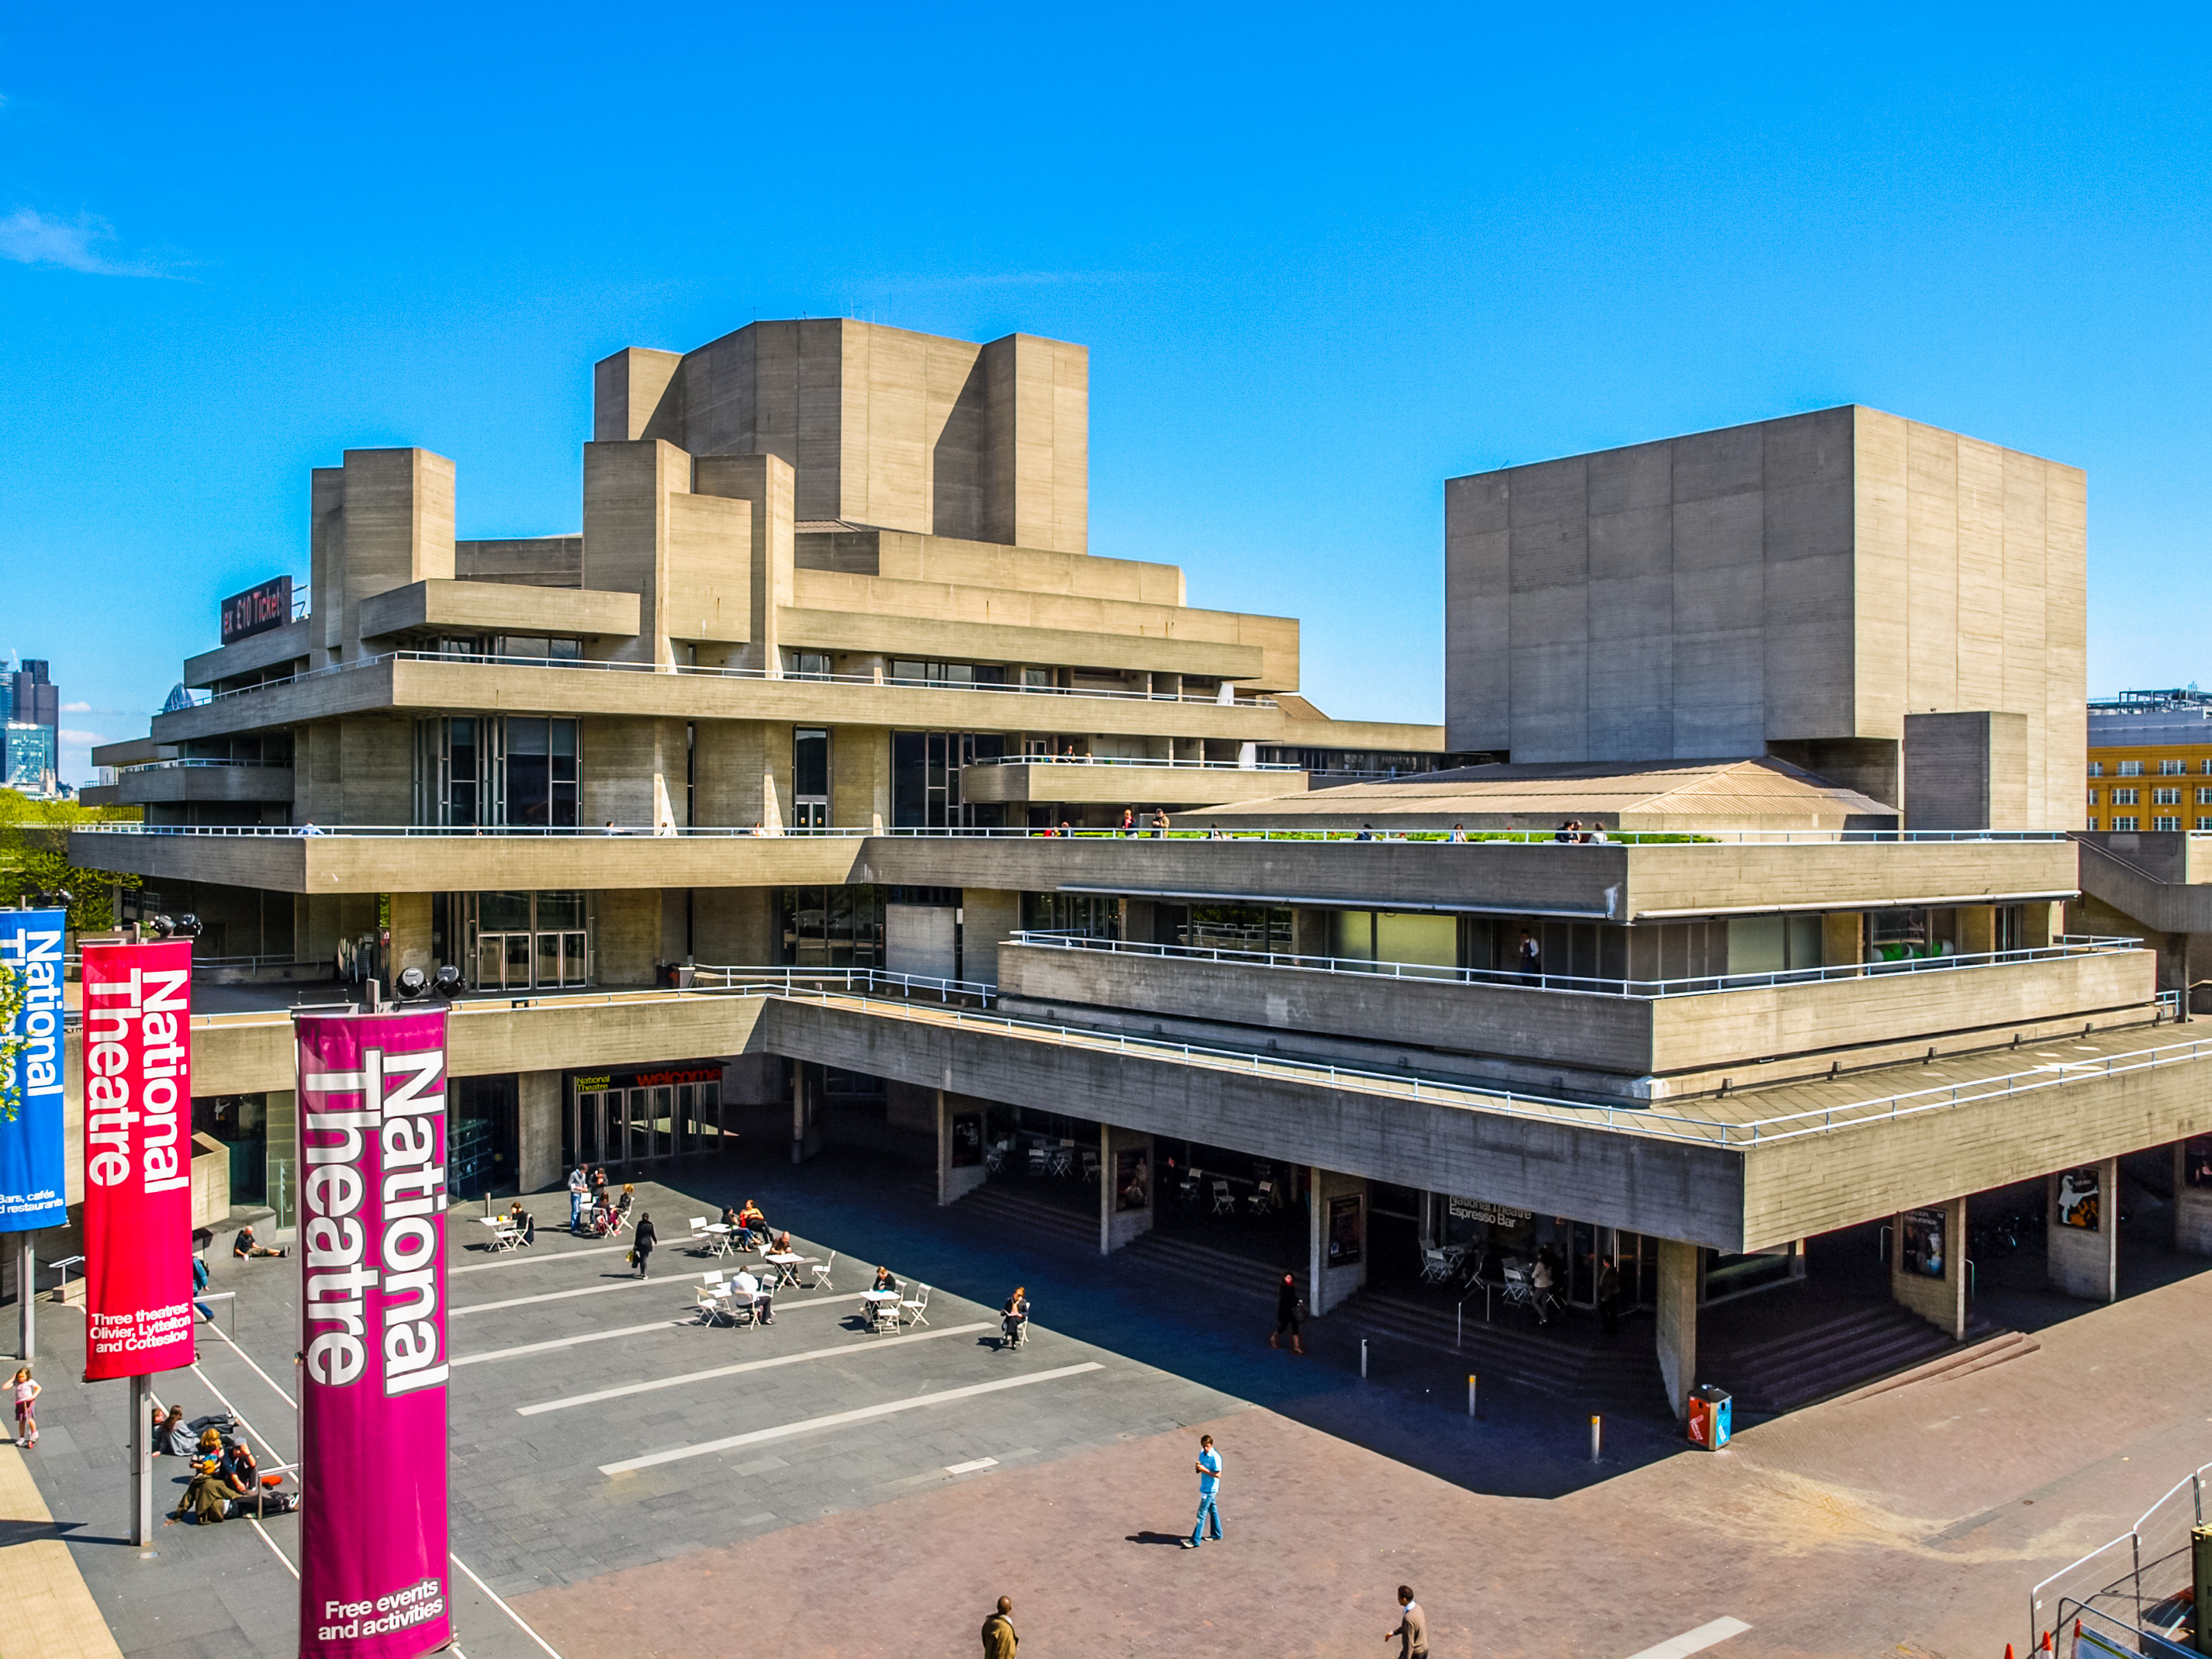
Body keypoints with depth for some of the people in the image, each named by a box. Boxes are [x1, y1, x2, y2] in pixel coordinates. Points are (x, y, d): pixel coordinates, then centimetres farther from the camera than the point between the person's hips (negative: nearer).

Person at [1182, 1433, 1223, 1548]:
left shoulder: (1215, 1457, -22)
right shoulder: (1202, 1454, 2)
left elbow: (1218, 1475, -23)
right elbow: (1200, 1469, 13)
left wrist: (1204, 1470, -27)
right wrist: (1198, 1467, -11)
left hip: (1210, 1490, -8)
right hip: (1205, 1487, 8)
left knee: (1201, 1515, -4)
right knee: (1212, 1510, 20)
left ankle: (1195, 1541, 1)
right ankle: (1217, 1535, 34)